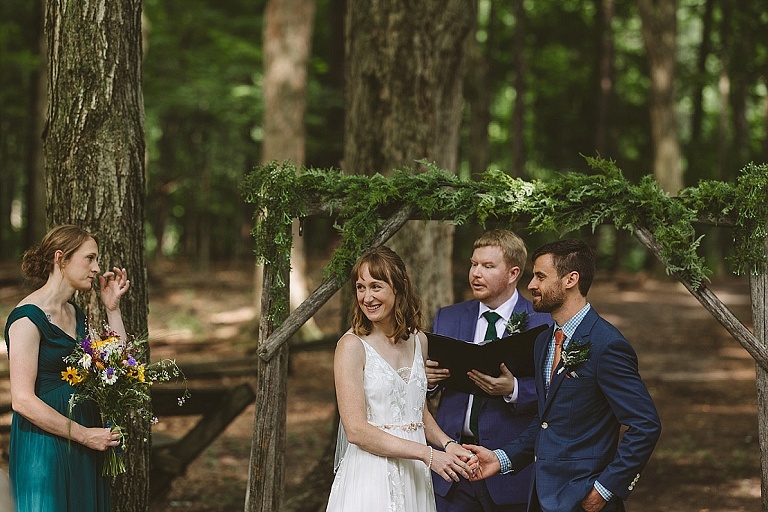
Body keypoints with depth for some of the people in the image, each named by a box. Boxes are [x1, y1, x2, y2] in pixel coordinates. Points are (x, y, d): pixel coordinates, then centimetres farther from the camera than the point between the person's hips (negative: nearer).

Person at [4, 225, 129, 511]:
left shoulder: (75, 314, 13)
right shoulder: (28, 318, -14)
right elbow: (23, 400, -20)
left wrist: (112, 308, 6)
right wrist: (84, 434, -16)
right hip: (44, 447, -8)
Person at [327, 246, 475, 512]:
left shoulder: (418, 340, 7)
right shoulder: (352, 345, -10)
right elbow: (356, 430, -17)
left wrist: (447, 445, 0)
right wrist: (427, 454, -18)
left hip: (414, 478, 5)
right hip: (371, 477, -5)